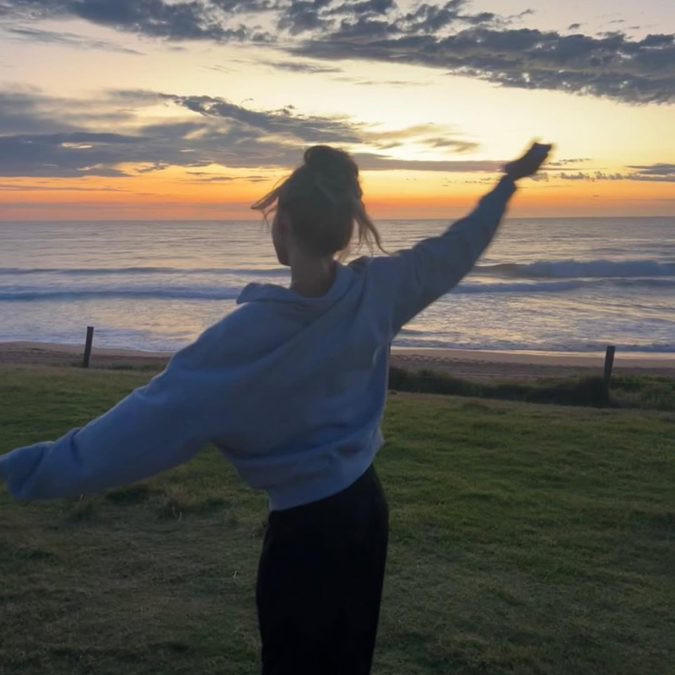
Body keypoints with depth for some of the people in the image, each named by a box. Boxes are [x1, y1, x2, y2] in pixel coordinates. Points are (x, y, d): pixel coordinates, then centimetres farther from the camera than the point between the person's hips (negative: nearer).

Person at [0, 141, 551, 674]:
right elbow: (454, 250, 8)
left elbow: (156, 416, -24)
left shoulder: (252, 331, -24)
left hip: (305, 528, -6)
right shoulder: (377, 288, -8)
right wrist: (509, 181, 24)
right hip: (366, 506, 6)